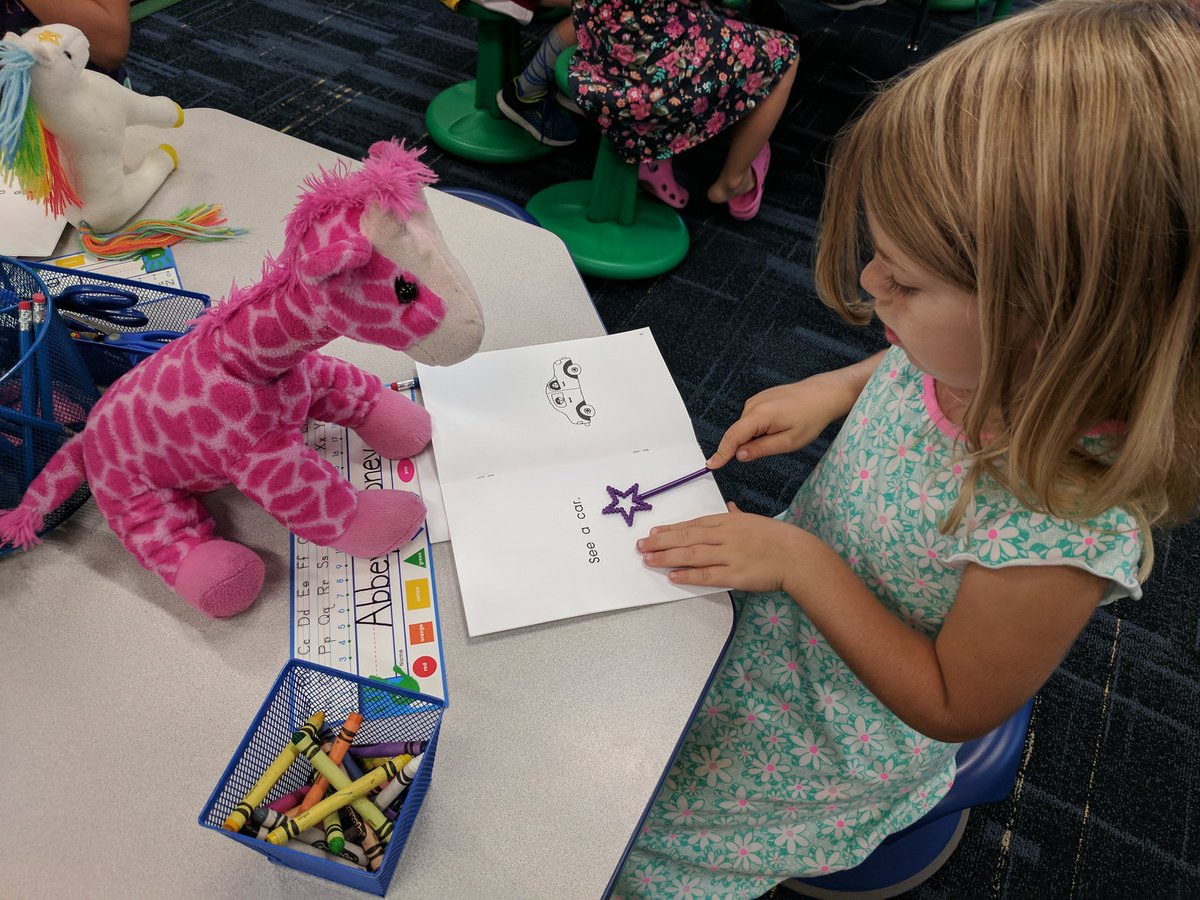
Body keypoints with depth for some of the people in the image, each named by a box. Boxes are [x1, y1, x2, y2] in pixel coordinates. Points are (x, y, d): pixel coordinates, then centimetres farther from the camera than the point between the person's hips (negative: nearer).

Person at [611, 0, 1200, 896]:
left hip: (839, 738, -6)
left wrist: (801, 561, -29)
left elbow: (951, 707, -23)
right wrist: (836, 389, -10)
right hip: (780, 603, 6)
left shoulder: (1059, 533, -39)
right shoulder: (988, 358, -20)